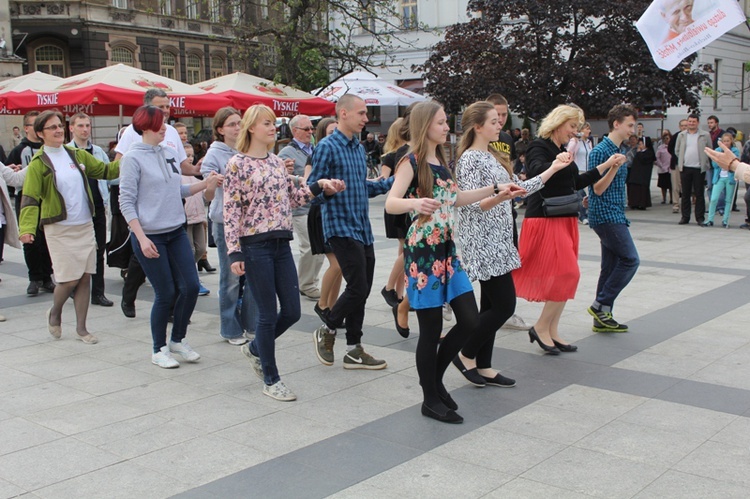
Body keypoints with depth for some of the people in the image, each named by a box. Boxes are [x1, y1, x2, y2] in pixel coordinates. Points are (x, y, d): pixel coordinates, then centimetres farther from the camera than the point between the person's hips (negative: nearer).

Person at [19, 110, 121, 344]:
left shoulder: (78, 155, 9)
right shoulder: (38, 164, -6)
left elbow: (105, 170, 17)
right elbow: (30, 199, -12)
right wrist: (27, 228, -26)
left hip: (85, 226, 5)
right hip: (59, 230, -5)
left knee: (85, 277, 5)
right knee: (69, 279, -6)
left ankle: (81, 327, 18)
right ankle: (55, 313, 26)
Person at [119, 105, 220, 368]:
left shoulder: (171, 153, 8)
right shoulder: (133, 157, -9)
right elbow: (126, 202, -11)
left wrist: (204, 184, 4)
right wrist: (141, 238, -17)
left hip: (177, 232, 6)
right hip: (150, 236, -6)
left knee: (191, 286, 2)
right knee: (165, 294, 0)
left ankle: (178, 339, 24)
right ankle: (159, 350, 19)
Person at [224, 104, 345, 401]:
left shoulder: (277, 162, 12)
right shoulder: (237, 164, -7)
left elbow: (294, 198, 15)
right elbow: (230, 211, -10)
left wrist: (319, 186, 1)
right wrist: (234, 252, -15)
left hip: (281, 244, 7)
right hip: (255, 245, -7)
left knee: (292, 311, 8)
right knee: (268, 314, 0)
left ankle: (255, 348, 35)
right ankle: (270, 380, 16)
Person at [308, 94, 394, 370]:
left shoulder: (359, 147, 16)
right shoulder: (327, 147, -9)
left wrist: (393, 181, 14)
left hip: (363, 229, 8)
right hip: (341, 228, -8)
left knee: (362, 290, 9)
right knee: (358, 288, -11)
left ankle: (354, 350, 18)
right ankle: (327, 331, 13)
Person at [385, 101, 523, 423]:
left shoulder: (442, 161, 13)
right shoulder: (412, 162, -11)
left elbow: (456, 199, 25)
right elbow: (390, 203, -22)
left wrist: (495, 188, 22)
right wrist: (414, 203, -43)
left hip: (447, 250, 8)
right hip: (422, 252, -8)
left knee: (470, 320, 7)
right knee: (431, 329, 0)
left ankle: (435, 378, 26)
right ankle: (431, 400, 15)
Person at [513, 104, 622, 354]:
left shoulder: (562, 150, 18)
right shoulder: (539, 147, -9)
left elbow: (576, 183, 24)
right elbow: (537, 170, -30)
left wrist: (606, 165, 23)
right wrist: (556, 163, -50)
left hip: (564, 220, 9)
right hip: (545, 220, -9)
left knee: (565, 275, 9)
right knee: (568, 275, -13)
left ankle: (552, 330, 17)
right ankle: (540, 328, -2)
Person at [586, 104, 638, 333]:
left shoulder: (618, 151, 16)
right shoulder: (600, 151, -12)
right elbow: (598, 189, -17)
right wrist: (613, 167, -27)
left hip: (614, 216, 10)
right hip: (606, 215, -10)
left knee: (611, 265, 9)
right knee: (630, 259, -12)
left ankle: (602, 318, 13)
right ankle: (601, 305, -4)